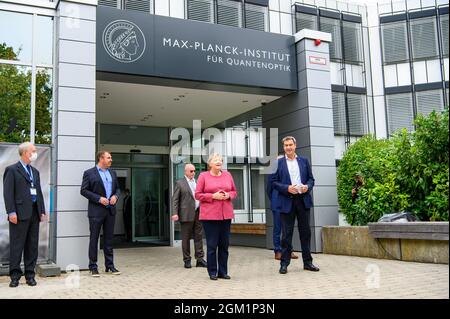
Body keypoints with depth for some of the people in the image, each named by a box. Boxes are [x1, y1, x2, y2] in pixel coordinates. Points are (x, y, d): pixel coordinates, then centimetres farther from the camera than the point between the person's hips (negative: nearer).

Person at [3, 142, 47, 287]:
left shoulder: (35, 171, 18)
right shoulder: (12, 170, -2)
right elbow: (8, 193, -8)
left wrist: (42, 211, 11)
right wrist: (11, 212, -15)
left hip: (34, 214, 6)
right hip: (20, 213, -6)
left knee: (33, 245, 8)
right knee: (17, 245, 0)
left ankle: (30, 274, 15)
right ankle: (15, 275, 7)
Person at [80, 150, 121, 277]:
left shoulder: (112, 173, 14)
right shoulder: (89, 173, -3)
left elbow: (117, 188, 19)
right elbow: (83, 190, -7)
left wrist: (115, 196, -3)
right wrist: (99, 199, -15)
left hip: (110, 210, 5)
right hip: (96, 211, -5)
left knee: (109, 239, 10)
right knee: (94, 239, 1)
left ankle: (109, 265, 17)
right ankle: (93, 267, 9)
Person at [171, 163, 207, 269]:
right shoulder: (180, 183, 1)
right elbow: (175, 200, -3)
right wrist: (175, 213, -12)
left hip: (198, 213, 5)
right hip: (186, 214, -4)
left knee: (199, 236, 3)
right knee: (186, 238, 3)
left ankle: (200, 259, 7)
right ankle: (187, 260, 11)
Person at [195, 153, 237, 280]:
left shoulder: (227, 175, 11)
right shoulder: (203, 176, 1)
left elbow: (234, 191, 17)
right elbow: (198, 195, -2)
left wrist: (228, 195, -5)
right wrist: (213, 196, -13)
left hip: (226, 215, 4)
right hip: (209, 215, -4)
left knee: (224, 244, 7)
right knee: (212, 245, 0)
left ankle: (223, 271, 18)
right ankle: (212, 272, 11)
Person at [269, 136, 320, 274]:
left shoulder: (304, 161, 11)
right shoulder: (278, 162, 3)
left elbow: (311, 178, 13)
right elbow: (274, 181, -1)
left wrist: (307, 186, -8)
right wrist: (287, 188, -15)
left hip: (303, 200, 3)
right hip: (287, 201, -3)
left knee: (305, 232, 9)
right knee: (286, 233, 1)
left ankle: (307, 262, 19)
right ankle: (284, 263, 9)